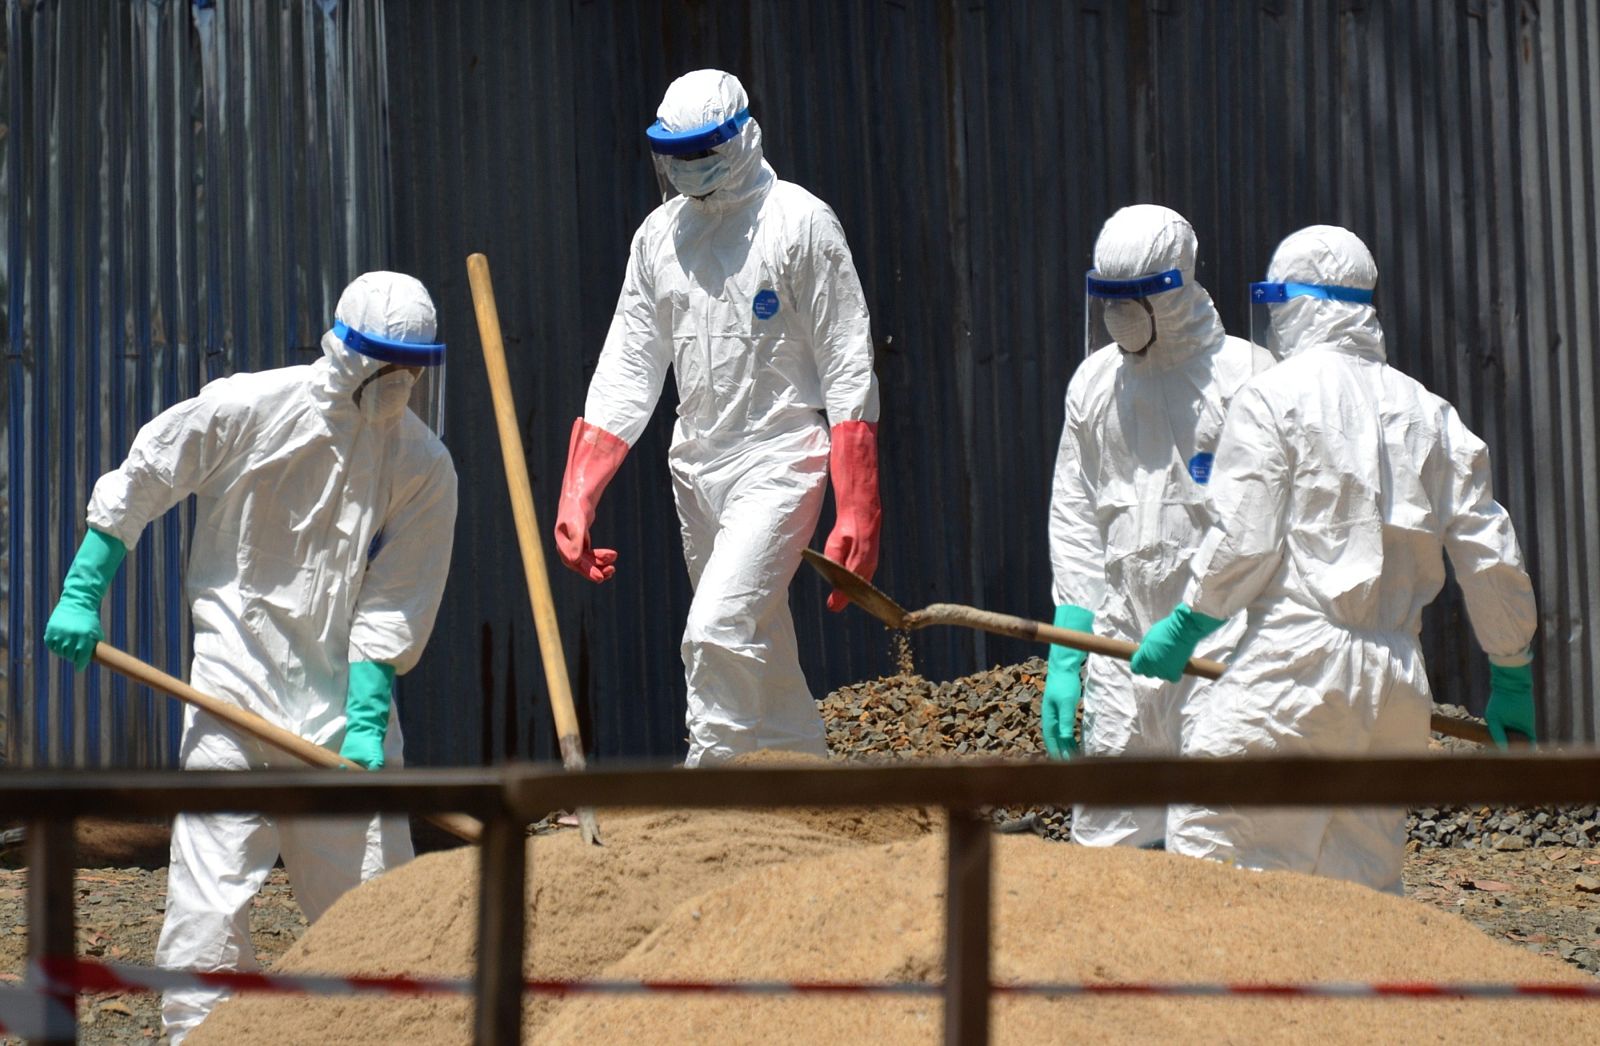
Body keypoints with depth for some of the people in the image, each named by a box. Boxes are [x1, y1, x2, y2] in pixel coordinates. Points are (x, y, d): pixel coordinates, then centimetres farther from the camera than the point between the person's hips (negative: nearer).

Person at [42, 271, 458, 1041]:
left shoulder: (425, 466, -2)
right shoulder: (246, 410, -8)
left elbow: (394, 605, -4)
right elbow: (135, 486, 2)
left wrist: (367, 719, -14)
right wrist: (81, 595, -1)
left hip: (346, 688, 3)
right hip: (235, 679, -2)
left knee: (375, 877, 4)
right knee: (213, 889, -8)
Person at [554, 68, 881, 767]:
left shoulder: (800, 222, -7)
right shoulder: (660, 234, 10)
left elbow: (849, 374, -9)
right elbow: (627, 371, 10)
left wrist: (856, 515, -15)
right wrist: (576, 497, -1)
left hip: (780, 461, -6)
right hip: (696, 467, 7)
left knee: (718, 632, -20)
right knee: (759, 654, 12)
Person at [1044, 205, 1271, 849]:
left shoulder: (1244, 374, -3)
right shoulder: (1095, 381, 12)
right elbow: (1072, 517, 13)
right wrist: (1065, 655, 6)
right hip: (1120, 627, 4)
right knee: (1106, 828, 2)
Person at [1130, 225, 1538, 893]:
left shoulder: (1272, 399, -2)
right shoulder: (1429, 413, 14)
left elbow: (1242, 546, -10)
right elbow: (1492, 558, 13)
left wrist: (1185, 627, 5)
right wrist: (1512, 677, 22)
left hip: (1293, 669, -6)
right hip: (1398, 686, 6)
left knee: (1208, 841, -5)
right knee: (1363, 882, 10)